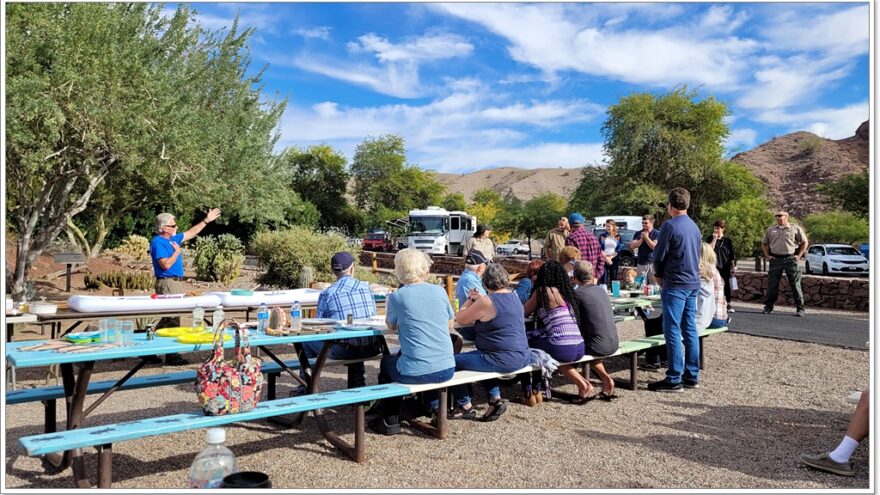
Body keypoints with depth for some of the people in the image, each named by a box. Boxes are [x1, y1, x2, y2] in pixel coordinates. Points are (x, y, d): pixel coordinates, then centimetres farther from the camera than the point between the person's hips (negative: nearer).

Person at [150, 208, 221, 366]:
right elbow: (166, 264, -23)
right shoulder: (158, 242, -14)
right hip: (167, 283, -10)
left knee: (167, 318, 14)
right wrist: (177, 251, -10)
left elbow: (191, 233, 25)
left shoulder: (173, 238, 13)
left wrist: (207, 220, 25)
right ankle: (172, 356, -1)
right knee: (172, 319, -6)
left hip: (174, 283, 10)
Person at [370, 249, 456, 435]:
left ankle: (390, 420, 30)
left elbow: (391, 326, 11)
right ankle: (436, 406, 41)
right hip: (446, 370, 4)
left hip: (415, 374, -4)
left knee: (386, 362, 29)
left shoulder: (397, 297, -6)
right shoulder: (439, 291, 1)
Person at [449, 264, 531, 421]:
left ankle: (465, 406, 13)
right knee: (484, 360, 35)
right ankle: (495, 398, 24)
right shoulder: (515, 297, 9)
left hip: (502, 360, -9)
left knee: (452, 362, 2)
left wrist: (470, 300, 7)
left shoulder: (486, 302, -17)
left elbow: (460, 319, -6)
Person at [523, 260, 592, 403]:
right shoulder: (567, 291, 16)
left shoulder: (543, 291, -2)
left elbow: (524, 312, 8)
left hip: (562, 349, -7)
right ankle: (582, 383, 20)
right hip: (579, 348, 7)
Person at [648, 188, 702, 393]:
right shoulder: (695, 227, 13)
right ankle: (692, 376, 16)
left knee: (673, 331, -5)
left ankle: (674, 379, -2)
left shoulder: (670, 225, -12)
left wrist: (659, 275, 9)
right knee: (690, 330, 11)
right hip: (693, 283, 8)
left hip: (675, 284, -8)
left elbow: (659, 255, -10)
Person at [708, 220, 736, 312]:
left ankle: (728, 305, 14)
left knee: (727, 286, 5)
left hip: (726, 267, 1)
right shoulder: (710, 239, 6)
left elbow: (732, 255, 8)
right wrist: (714, 239, -11)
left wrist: (733, 266, 2)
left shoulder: (728, 240, 6)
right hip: (714, 267, -1)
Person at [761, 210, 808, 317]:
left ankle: (800, 308, 6)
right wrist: (767, 255, 8)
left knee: (795, 284, 0)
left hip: (790, 259, -2)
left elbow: (804, 242, 8)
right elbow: (764, 244, 20)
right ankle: (768, 307, 13)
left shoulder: (795, 228, 4)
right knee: (772, 284, 3)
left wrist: (799, 255, -1)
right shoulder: (771, 230, 12)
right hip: (775, 259, 2)